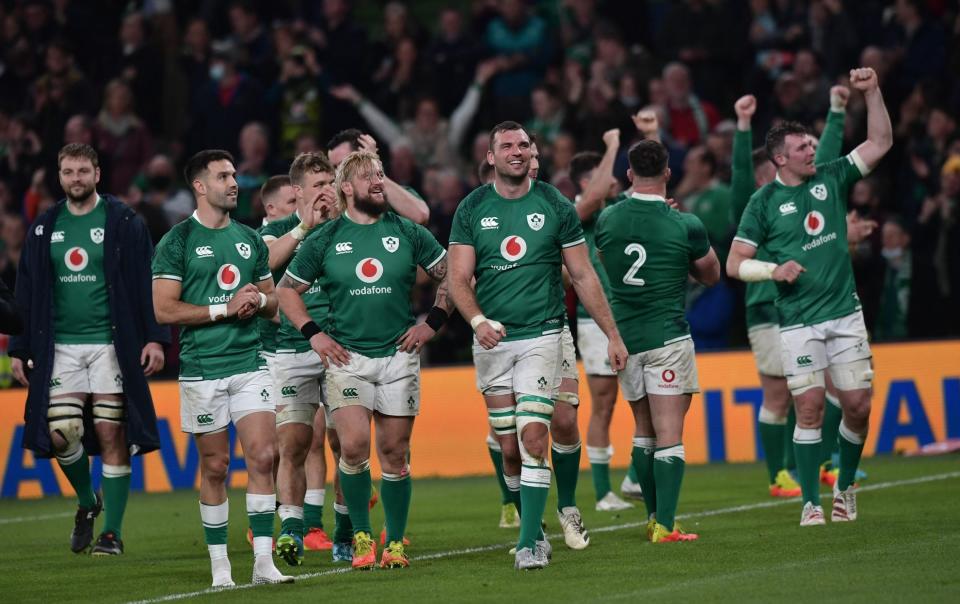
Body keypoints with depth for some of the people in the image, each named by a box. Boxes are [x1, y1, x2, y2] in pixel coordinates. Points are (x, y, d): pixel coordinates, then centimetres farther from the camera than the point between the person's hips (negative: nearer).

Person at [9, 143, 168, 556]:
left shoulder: (123, 223, 0)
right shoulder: (44, 228, 11)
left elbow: (146, 284, -2)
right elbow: (27, 294, 15)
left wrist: (155, 338, -10)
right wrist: (20, 349, 11)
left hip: (111, 345, -3)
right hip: (60, 347, 3)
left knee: (112, 435, -3)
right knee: (61, 433, -7)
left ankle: (112, 532, 4)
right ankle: (87, 502, 20)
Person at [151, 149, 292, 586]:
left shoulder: (250, 240, 13)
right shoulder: (177, 242, -3)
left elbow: (271, 302, 20)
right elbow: (164, 309, -10)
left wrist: (258, 300, -4)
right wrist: (223, 308, -14)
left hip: (250, 363, 4)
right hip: (202, 369, -4)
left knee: (263, 456, -8)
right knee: (215, 465, 2)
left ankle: (264, 560, -6)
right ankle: (219, 562, 12)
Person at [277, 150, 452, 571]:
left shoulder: (407, 233, 5)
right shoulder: (325, 240, 3)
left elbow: (449, 274, 12)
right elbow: (287, 290, 11)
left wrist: (433, 322, 3)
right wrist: (312, 333, 1)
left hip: (398, 355, 1)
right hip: (346, 357, -1)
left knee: (394, 452, 3)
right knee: (354, 444, -16)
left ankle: (395, 542, 13)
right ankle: (361, 536, -1)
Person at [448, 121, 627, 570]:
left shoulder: (554, 206, 2)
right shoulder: (472, 209, 3)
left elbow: (583, 276, 6)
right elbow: (459, 279, -1)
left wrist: (613, 334, 4)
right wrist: (477, 320, -21)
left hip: (541, 335, -2)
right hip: (491, 340, 2)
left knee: (533, 439, -14)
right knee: (509, 449, 4)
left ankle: (529, 543, -13)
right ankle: (535, 530, 21)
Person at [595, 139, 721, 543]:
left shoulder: (607, 220, 0)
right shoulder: (685, 226, -10)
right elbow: (711, 275, 6)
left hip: (623, 336, 4)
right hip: (667, 336, -4)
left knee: (643, 429, 17)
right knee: (669, 433, -4)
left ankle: (653, 517, 22)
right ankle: (665, 525, -10)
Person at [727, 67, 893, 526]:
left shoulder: (831, 179, 9)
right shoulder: (765, 201, 0)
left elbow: (880, 143, 8)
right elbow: (734, 264, 1)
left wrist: (872, 92, -1)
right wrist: (774, 270, -15)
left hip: (846, 314, 3)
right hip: (798, 321, -3)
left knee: (858, 405, 0)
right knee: (810, 408, -9)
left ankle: (845, 486, 22)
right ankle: (810, 502, -2)